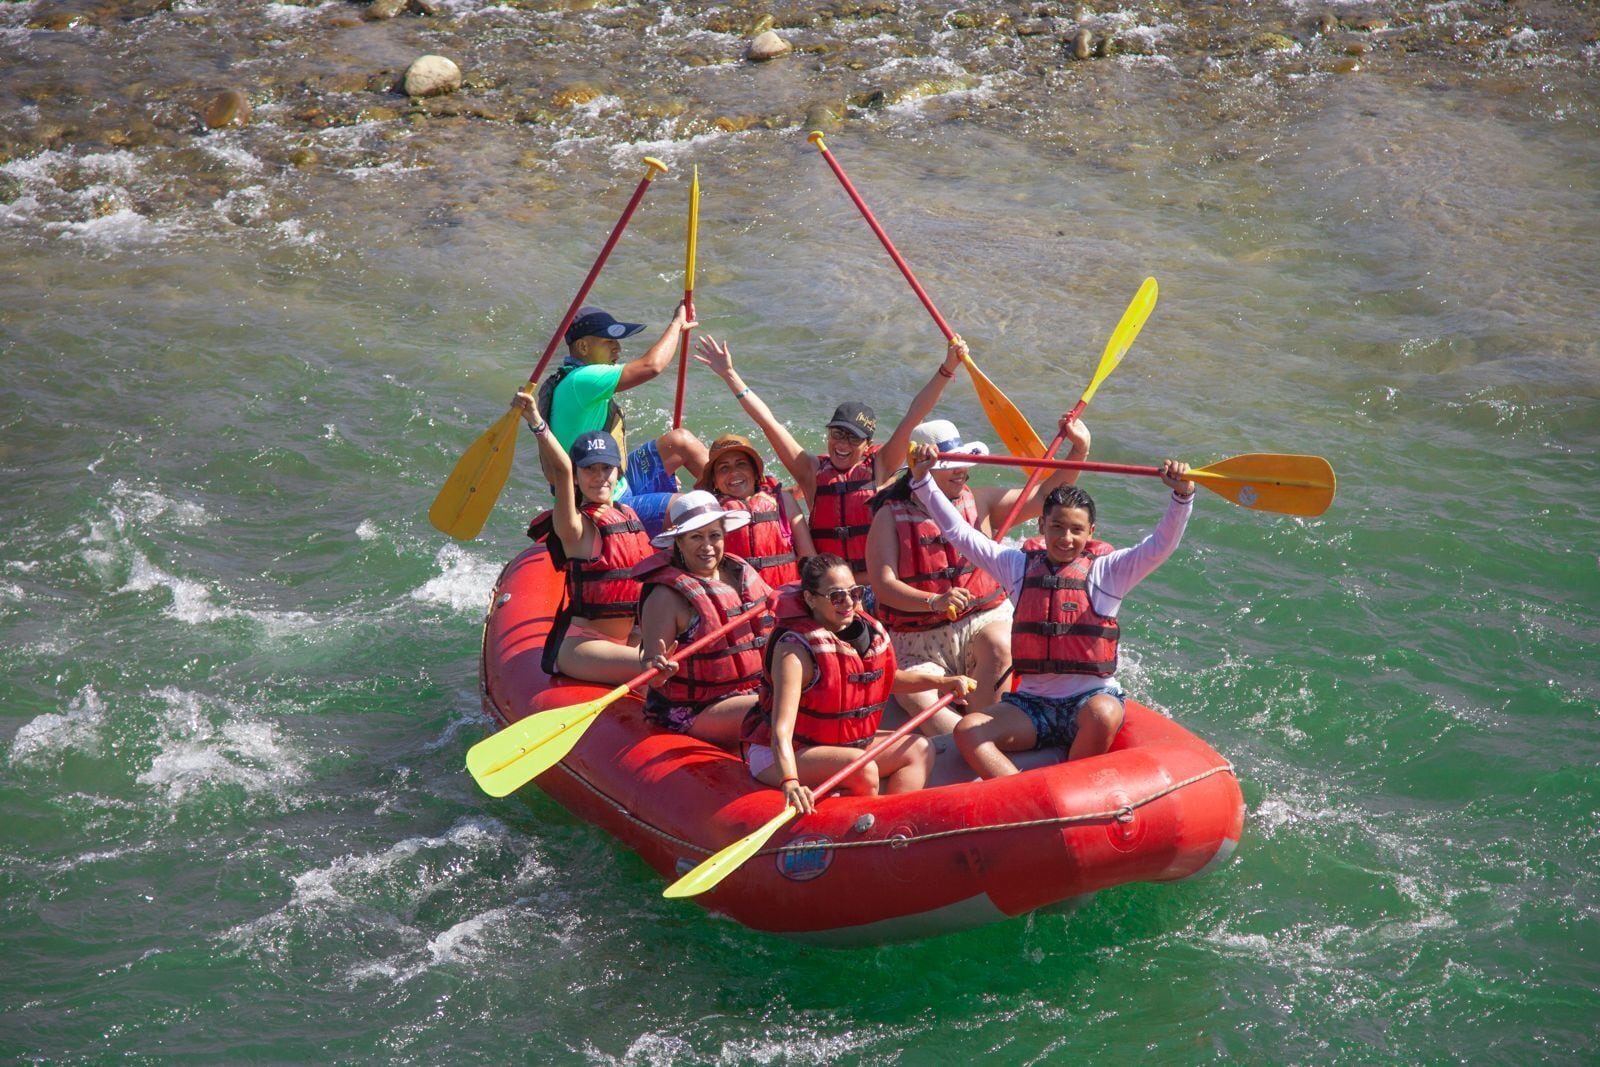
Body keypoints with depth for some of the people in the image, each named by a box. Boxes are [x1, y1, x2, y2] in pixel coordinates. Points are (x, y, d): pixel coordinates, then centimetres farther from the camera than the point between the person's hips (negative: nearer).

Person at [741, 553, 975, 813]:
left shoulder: (869, 631, 0)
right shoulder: (795, 649, -24)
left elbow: (887, 679, 24)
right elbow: (781, 728, -35)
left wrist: (939, 682, 13)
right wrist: (790, 782, -51)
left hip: (844, 744, 9)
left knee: (919, 749, 5)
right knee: (863, 768, -31)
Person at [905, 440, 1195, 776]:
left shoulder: (1107, 571, 3)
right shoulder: (1018, 566, 10)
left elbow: (1161, 545, -10)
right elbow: (957, 531, 9)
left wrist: (1182, 495, -26)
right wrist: (922, 479, 1)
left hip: (1092, 697, -3)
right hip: (1032, 704, 3)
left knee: (1103, 715, -37)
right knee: (967, 731, -22)